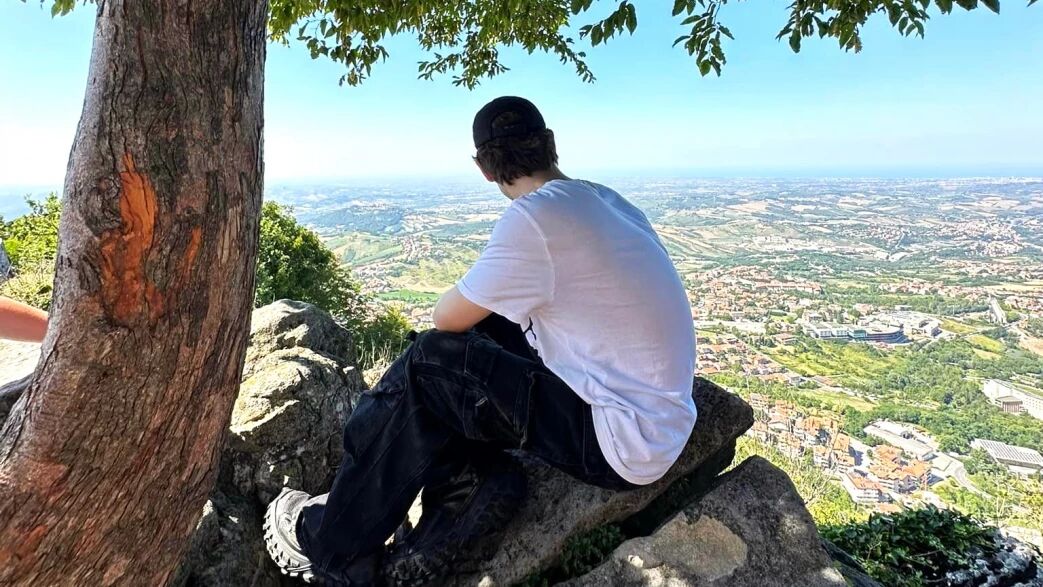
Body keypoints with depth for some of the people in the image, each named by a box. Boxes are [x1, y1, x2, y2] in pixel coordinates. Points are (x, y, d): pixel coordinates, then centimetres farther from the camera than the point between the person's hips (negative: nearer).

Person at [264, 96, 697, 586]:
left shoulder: (533, 217, -20)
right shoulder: (606, 200, 6)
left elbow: (447, 317, -9)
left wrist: (466, 298, 12)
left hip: (624, 443, -8)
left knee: (429, 367, -8)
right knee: (481, 333, 10)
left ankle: (333, 547, 10)